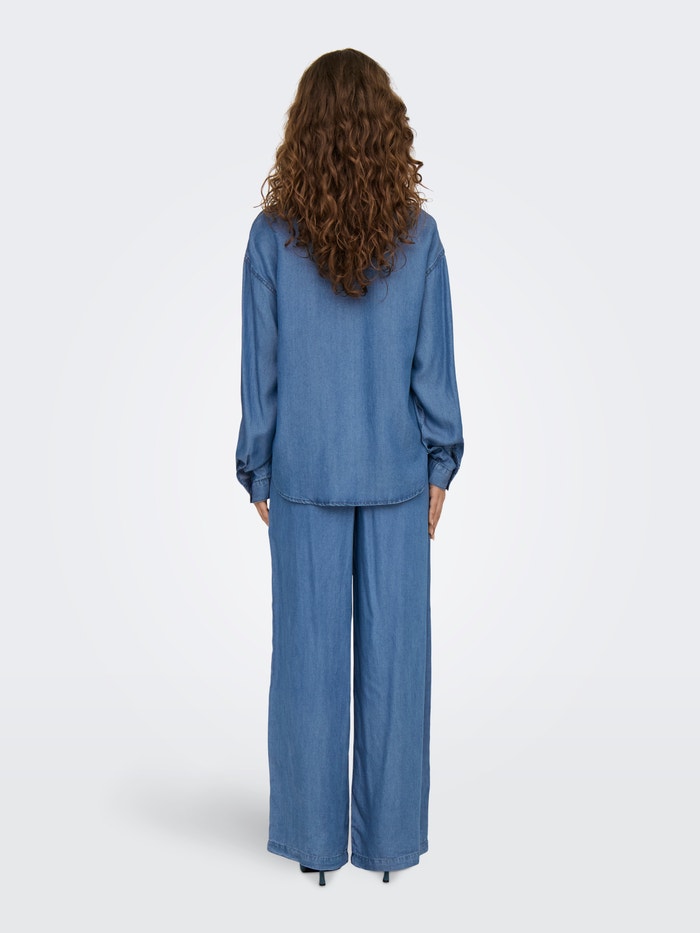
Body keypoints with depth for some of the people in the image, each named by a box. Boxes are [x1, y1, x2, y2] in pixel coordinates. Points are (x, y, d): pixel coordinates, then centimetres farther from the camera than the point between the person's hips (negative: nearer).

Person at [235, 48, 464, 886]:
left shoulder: (273, 236, -6)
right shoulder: (417, 235, -4)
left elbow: (259, 366, -3)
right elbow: (433, 362, -1)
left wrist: (257, 472, 7)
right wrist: (439, 466, 8)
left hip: (305, 475, 0)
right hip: (396, 474, 1)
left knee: (310, 655, 9)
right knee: (392, 653, 9)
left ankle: (314, 837, 21)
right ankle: (389, 834, 22)